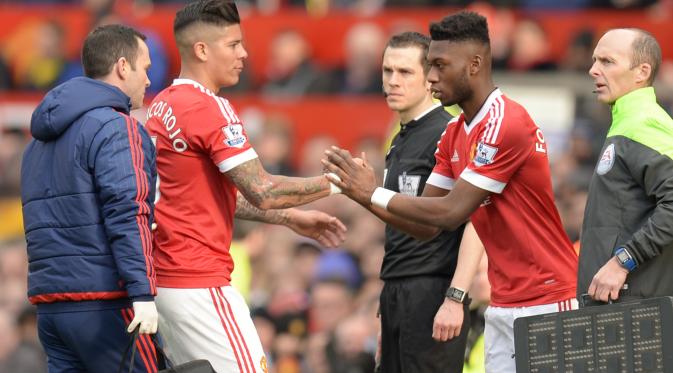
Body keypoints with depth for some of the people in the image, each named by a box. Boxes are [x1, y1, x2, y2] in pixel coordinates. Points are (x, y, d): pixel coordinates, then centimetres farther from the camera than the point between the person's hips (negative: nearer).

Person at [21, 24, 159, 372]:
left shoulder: (41, 140, 21)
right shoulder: (115, 127, -8)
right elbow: (126, 211, -18)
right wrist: (142, 291, -22)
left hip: (51, 304, 8)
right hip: (104, 302, -8)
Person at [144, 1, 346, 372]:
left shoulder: (162, 106, 14)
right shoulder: (210, 108, -14)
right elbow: (262, 192, -17)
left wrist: (290, 218, 20)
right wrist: (335, 183, -7)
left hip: (164, 279, 9)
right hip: (199, 283, -9)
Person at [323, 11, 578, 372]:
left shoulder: (505, 123, -17)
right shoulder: (454, 133, 12)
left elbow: (452, 213, -19)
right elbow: (426, 225, 11)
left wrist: (374, 194, -12)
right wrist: (361, 192, -4)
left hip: (544, 302, -8)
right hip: (503, 305, 8)